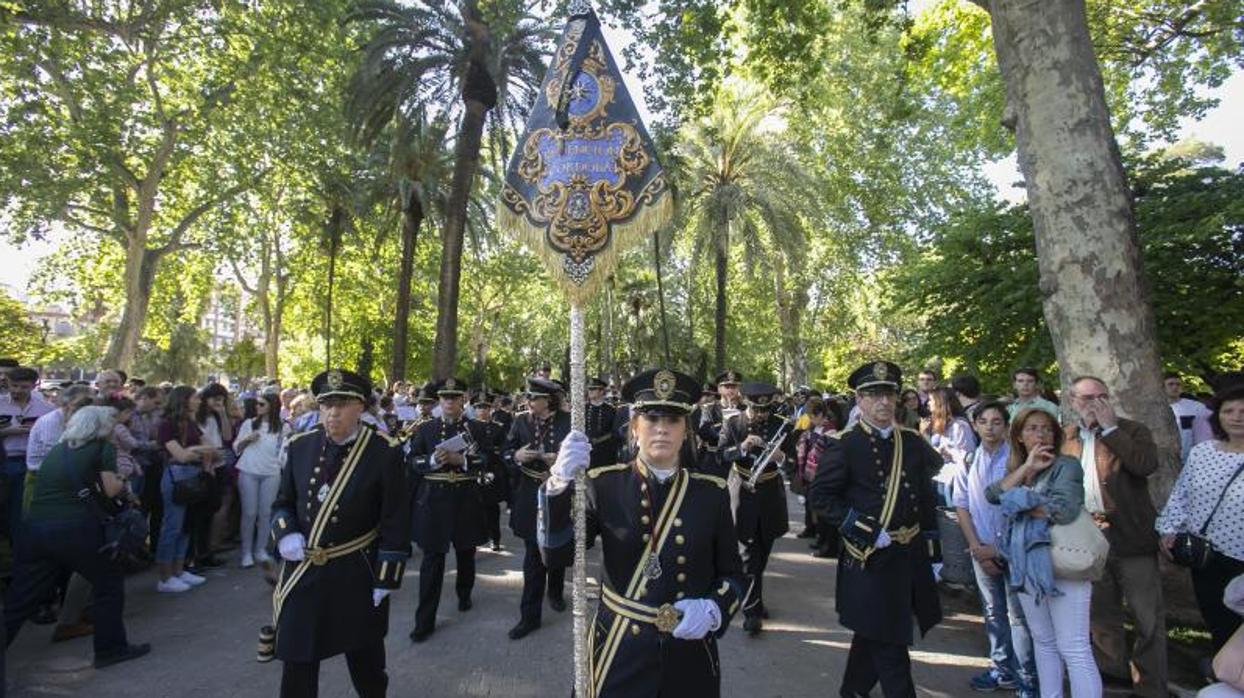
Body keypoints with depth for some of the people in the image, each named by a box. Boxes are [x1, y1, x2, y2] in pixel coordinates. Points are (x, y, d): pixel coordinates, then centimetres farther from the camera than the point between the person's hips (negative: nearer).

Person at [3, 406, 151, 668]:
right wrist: (123, 483, 17)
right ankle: (110, 648, 18)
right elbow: (111, 489, -2)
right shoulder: (104, 447, 2)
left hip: (34, 526, 6)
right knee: (109, 582, 11)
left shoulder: (57, 449, 19)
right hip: (74, 528, -6)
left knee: (20, 598, 13)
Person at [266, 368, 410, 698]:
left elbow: (395, 522, -12)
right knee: (297, 661, 13)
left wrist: (385, 580, -11)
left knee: (365, 659, 18)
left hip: (356, 573, -3)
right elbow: (283, 502, 11)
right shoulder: (299, 446, -1)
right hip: (303, 572, 3)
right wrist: (286, 534, -10)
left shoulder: (385, 451, -14)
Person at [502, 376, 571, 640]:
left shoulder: (568, 421, -8)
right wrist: (517, 456, -19)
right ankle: (530, 615, 10)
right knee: (534, 554, 1)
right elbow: (505, 454, 2)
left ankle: (555, 592, 43)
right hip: (530, 496, 0)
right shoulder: (521, 421, -2)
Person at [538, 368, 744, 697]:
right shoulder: (604, 485, -7)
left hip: (690, 656, 1)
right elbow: (557, 554, -16)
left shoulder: (712, 492, -4)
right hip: (619, 653, -1)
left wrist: (712, 610, -17)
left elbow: (732, 574, 2)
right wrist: (560, 483, -31)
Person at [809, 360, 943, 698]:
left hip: (910, 556, 6)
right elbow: (820, 496, -14)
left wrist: (933, 554, 11)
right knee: (890, 647, 2)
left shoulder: (913, 442, 5)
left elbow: (927, 500, 11)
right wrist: (866, 532, -19)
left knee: (873, 634, 21)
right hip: (870, 559, -6)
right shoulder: (844, 445, -12)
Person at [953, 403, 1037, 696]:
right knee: (993, 612, 14)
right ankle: (1002, 669, 27)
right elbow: (962, 506, 6)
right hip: (982, 550, 4)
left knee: (1018, 614, 1)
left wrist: (998, 548, -9)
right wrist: (976, 546, -2)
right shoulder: (969, 462, 3)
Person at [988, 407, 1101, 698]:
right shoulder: (1017, 469, 11)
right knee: (1043, 641, 18)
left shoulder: (1066, 465, -8)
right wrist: (1026, 468, -12)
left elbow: (1064, 510, -22)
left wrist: (1020, 504, -9)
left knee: (1073, 649, -3)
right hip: (1026, 566, 7)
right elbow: (993, 494, -7)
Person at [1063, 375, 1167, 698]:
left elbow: (1147, 465, -21)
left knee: (1149, 617, 3)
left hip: (1132, 538, -3)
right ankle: (1111, 670, 35)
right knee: (1101, 613, 18)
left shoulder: (1132, 430, -3)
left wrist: (1110, 427, -18)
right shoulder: (1065, 437, 7)